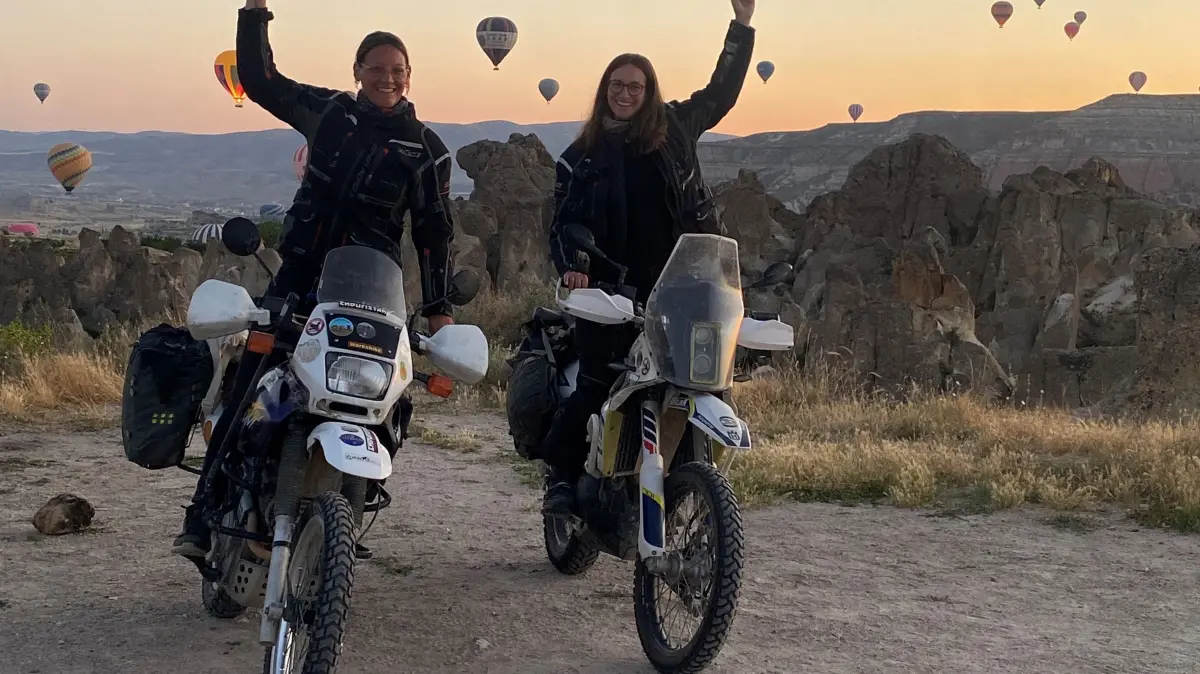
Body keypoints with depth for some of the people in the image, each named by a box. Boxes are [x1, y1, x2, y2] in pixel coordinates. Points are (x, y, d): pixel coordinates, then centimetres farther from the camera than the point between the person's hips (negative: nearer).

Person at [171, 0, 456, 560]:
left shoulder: (427, 150, 4)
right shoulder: (328, 111, 8)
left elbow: (434, 233, 5)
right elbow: (259, 79, 9)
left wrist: (438, 309, 2)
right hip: (300, 272, 1)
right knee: (248, 387, -8)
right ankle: (204, 514, -7)